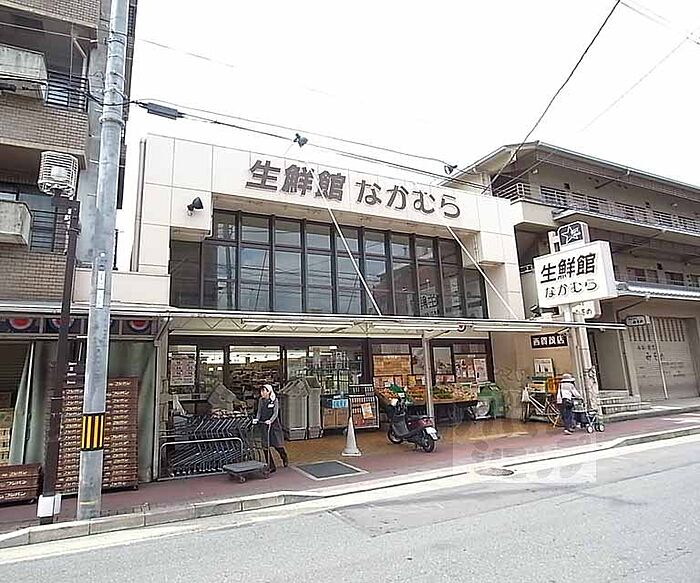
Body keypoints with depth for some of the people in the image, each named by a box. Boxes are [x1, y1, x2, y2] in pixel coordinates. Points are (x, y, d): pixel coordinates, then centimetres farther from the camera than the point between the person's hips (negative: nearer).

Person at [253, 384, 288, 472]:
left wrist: (270, 420, -30)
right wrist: (257, 419, -15)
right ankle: (271, 466, 13)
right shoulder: (261, 400, 5)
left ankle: (285, 459, 31)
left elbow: (275, 413, -13)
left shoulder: (274, 400, -6)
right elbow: (259, 412, 5)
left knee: (277, 445, 0)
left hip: (273, 425, -4)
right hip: (263, 425, 4)